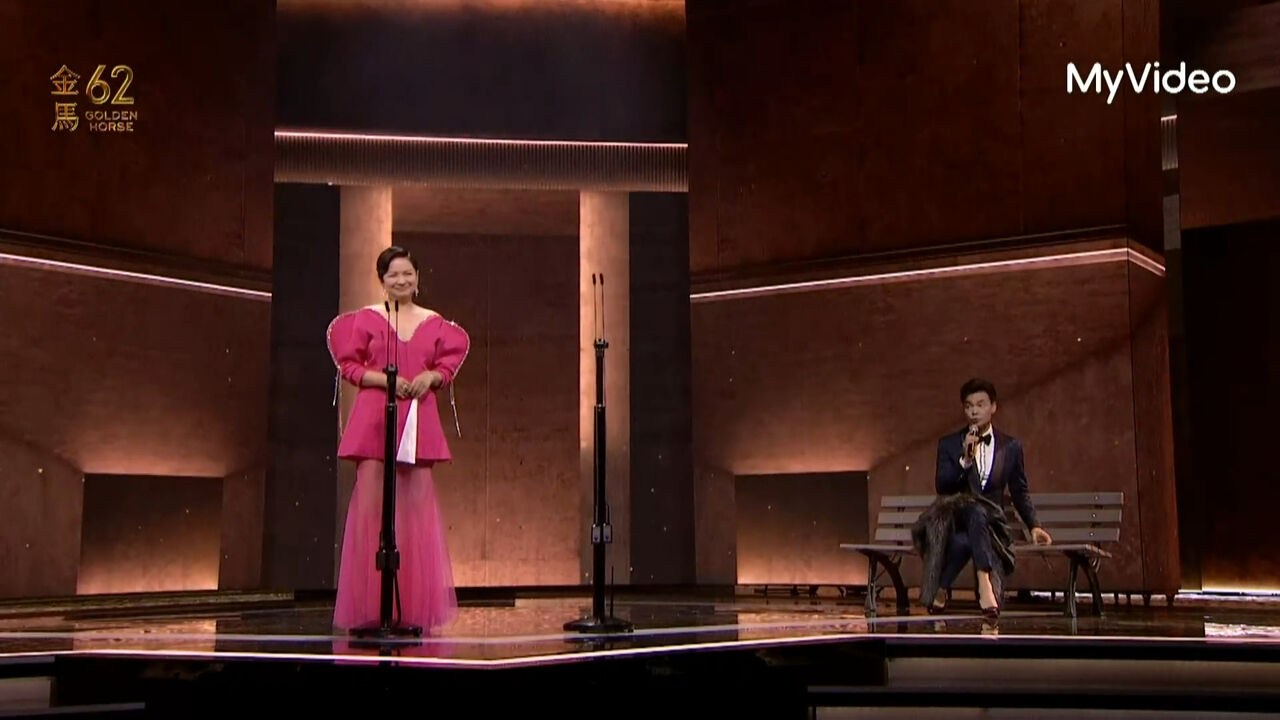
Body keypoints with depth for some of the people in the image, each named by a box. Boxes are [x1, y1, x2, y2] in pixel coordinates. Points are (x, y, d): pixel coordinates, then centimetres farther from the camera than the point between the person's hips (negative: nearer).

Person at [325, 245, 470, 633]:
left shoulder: (434, 323, 12)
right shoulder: (366, 318, 5)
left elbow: (448, 365, 16)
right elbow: (348, 365, 3)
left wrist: (431, 376, -6)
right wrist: (384, 379, -12)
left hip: (418, 422, 2)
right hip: (375, 418, -2)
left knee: (417, 507, 1)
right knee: (372, 506, -6)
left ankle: (415, 608, 8)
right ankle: (369, 607, -1)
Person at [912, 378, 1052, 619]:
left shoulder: (1011, 446, 12)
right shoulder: (948, 445, 8)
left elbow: (1020, 492, 18)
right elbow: (941, 486, -5)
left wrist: (1034, 526, 8)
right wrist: (965, 460, -17)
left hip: (991, 522, 1)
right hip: (955, 517, -1)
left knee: (964, 540, -37)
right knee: (976, 511, -38)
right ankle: (985, 584, -45)